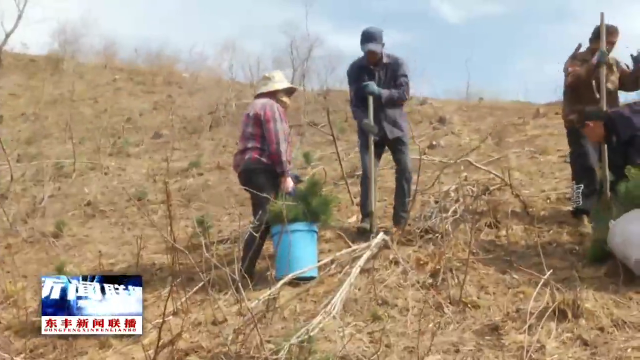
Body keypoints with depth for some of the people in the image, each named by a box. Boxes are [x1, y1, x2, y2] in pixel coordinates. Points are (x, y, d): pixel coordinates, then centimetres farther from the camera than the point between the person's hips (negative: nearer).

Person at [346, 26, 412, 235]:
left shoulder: (396, 64, -7)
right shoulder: (355, 69, -4)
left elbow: (404, 94, -14)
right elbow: (354, 102, -6)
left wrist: (379, 92, -30)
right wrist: (363, 120, -26)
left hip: (395, 125, 0)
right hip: (369, 128, 0)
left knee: (404, 171, 1)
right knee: (367, 173, -8)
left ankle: (401, 220, 14)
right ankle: (366, 218, 0)